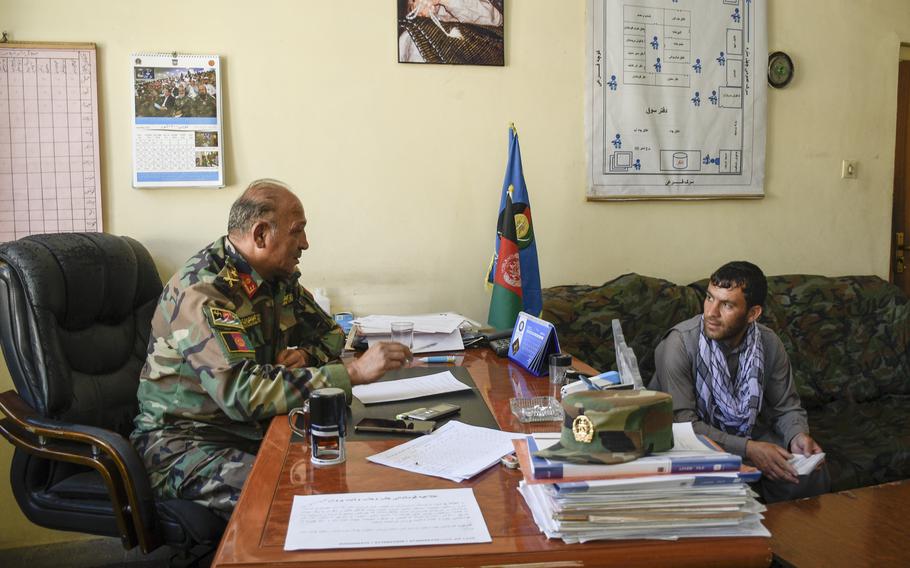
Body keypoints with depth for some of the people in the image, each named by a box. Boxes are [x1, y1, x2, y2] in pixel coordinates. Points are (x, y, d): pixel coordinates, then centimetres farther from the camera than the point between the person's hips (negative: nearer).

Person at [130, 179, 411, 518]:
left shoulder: (278, 276, 5)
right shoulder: (202, 291, -22)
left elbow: (329, 332, 19)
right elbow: (243, 392, -34)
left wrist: (304, 354, -6)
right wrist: (354, 372, -35)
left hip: (255, 428, 8)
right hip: (186, 441, -7)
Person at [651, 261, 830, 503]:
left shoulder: (768, 343, -8)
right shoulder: (679, 344, -24)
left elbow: (786, 406, 3)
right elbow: (683, 422, -27)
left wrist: (798, 436, -20)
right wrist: (747, 449, -34)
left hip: (748, 433, 5)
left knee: (813, 472, -16)